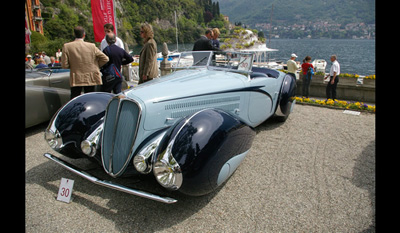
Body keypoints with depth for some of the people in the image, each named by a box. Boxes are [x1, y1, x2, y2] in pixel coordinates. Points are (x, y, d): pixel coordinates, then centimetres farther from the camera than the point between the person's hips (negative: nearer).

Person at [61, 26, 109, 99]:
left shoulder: (67, 46, -5)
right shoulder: (92, 46, -5)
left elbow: (64, 65, -6)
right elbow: (105, 59, -1)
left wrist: (73, 65, 13)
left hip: (76, 79, 0)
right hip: (90, 79, 1)